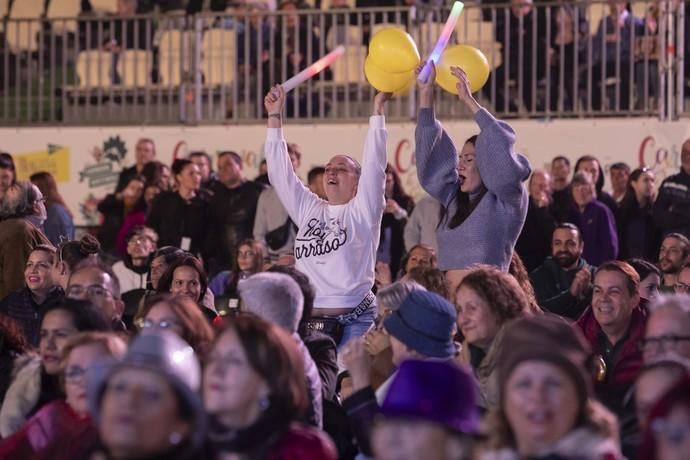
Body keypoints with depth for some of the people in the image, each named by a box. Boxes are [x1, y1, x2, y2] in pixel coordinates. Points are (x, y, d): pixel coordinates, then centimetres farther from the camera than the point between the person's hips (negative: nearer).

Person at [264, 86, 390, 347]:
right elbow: (281, 173, 17)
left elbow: (374, 163, -4)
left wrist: (378, 108, -6)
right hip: (307, 321, 4)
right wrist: (274, 115, 16)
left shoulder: (363, 211, 5)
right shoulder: (309, 210, 17)